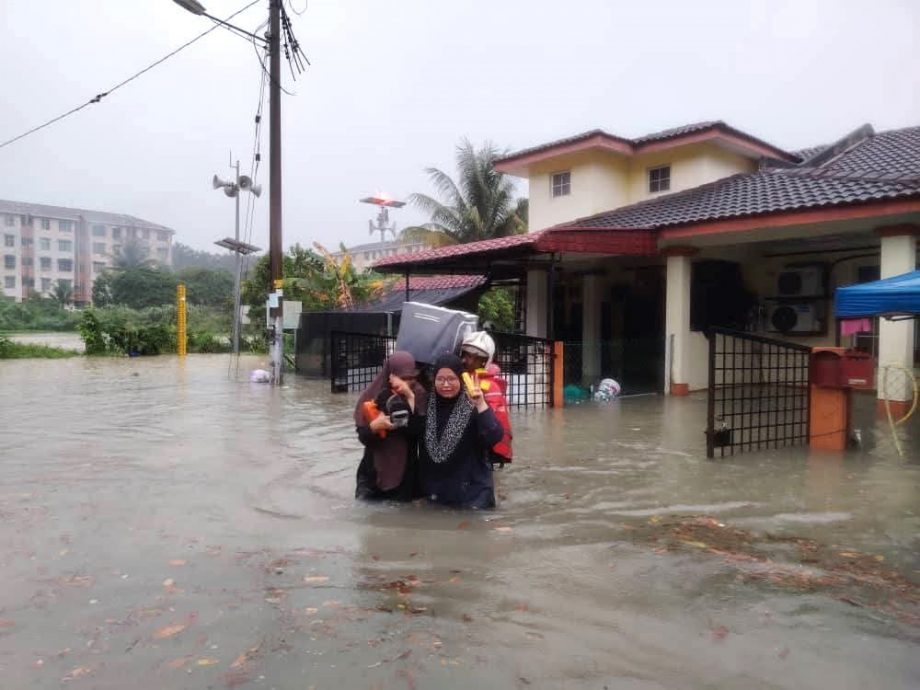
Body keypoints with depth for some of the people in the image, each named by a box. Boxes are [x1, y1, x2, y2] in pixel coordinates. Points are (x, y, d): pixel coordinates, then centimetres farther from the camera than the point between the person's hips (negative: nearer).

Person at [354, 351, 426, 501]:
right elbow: (362, 437, -8)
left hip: (406, 472, 0)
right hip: (374, 471, 0)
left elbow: (422, 430, -19)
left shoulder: (419, 395, -6)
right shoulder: (372, 396, -8)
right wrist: (374, 425, -28)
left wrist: (410, 398, -25)